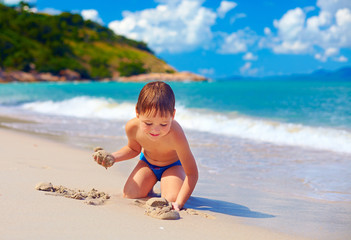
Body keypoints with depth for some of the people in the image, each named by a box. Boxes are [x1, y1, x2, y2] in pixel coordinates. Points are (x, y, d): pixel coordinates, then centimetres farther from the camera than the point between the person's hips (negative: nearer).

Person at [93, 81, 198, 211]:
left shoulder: (175, 135, -43)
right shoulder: (132, 127, -28)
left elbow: (192, 173, -36)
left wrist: (179, 203, -44)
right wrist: (112, 157, -16)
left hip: (172, 165, -3)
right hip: (147, 163, 3)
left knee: (172, 199, -27)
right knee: (129, 195, -16)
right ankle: (149, 185, 18)